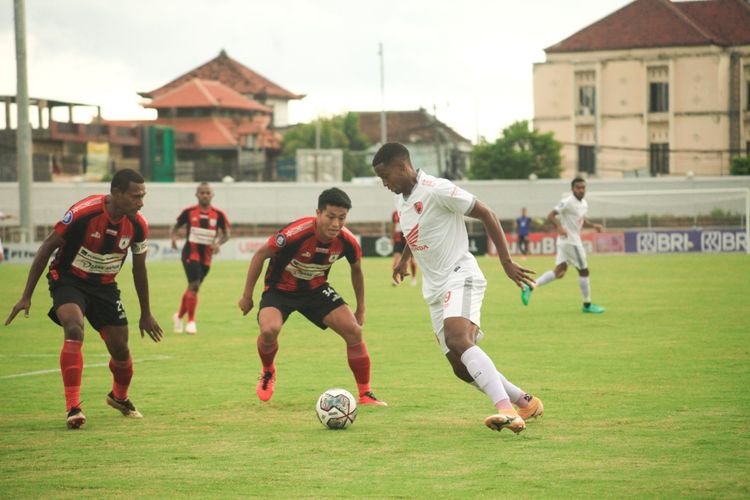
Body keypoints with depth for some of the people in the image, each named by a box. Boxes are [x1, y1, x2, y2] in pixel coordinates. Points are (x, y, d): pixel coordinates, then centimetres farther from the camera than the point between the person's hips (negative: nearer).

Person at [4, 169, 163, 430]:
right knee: (74, 330, -31)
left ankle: (120, 398, 39)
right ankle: (73, 407, -28)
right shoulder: (83, 213, -26)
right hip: (69, 280, -4)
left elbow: (139, 269, 5)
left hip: (104, 286, 4)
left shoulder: (138, 226, -12)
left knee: (121, 350, 6)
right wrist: (26, 296, -16)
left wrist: (146, 314, 11)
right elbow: (47, 247, -16)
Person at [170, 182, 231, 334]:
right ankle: (191, 322, -6)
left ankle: (179, 316, 34)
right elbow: (175, 227, 6)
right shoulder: (188, 212, -5)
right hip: (190, 252, -3)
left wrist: (218, 243, -16)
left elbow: (226, 234, 4)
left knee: (193, 287, 13)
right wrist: (173, 237, -15)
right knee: (194, 285, -16)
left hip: (206, 255, 3)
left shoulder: (218, 214, -2)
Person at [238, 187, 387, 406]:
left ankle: (365, 394, 5)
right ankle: (268, 372, 4)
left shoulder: (347, 241, -18)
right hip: (280, 288, -4)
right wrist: (247, 296, -11)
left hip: (316, 289, 4)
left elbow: (356, 270, 6)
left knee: (354, 331, -10)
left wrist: (360, 309, 12)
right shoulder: (296, 233, -33)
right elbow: (260, 255, -18)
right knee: (269, 329, -31)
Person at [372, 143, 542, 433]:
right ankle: (526, 403, 21)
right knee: (461, 368, 4)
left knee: (457, 340, -34)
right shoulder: (401, 200, 13)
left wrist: (506, 262, -12)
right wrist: (404, 260, 42)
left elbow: (486, 215, -10)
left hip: (460, 276, -9)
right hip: (435, 289, 9)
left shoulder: (437, 190, -13)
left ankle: (507, 410, -45)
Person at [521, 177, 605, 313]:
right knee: (584, 271, 0)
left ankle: (530, 287, 1)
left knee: (559, 272, 5)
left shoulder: (584, 204, 13)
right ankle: (587, 305, 11)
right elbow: (550, 216, -19)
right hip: (570, 241, -9)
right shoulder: (567, 202, -15)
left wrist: (593, 225, 11)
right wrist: (559, 227, -36)